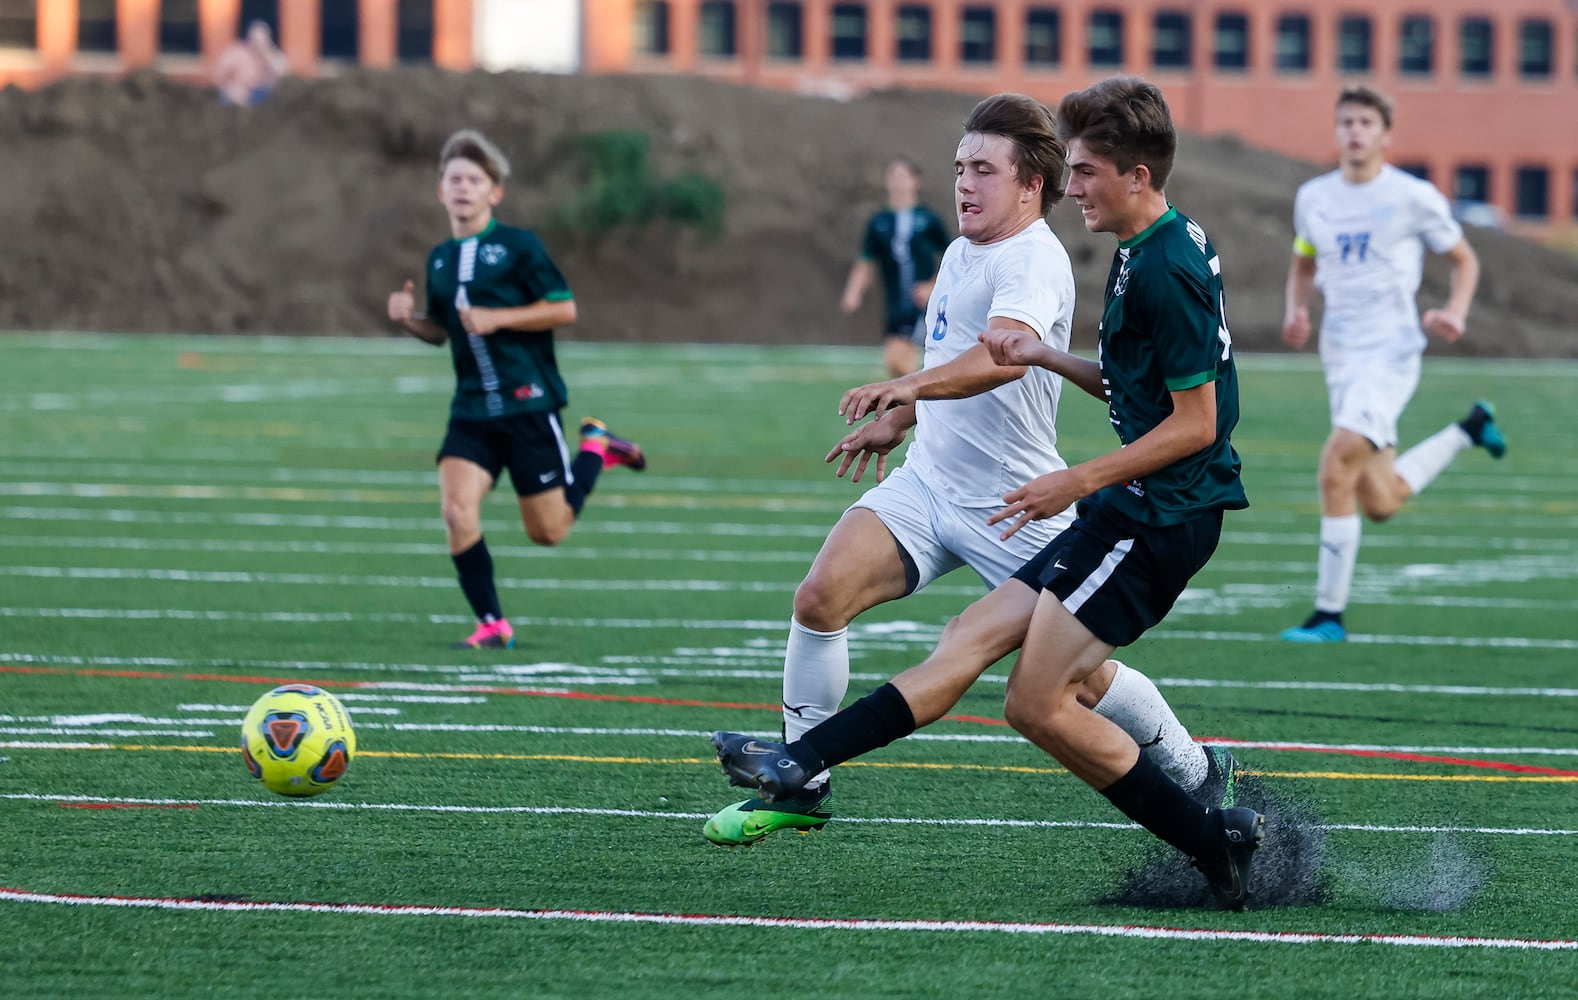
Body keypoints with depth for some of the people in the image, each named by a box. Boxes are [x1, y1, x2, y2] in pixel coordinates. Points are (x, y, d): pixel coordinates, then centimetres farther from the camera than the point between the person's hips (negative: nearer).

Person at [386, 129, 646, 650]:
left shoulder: (518, 246, -6)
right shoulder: (440, 258, 11)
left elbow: (564, 309, -9)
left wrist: (498, 318, -18)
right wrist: (409, 319, 1)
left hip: (528, 404, -4)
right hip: (472, 408, 4)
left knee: (548, 530, 2)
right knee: (457, 510, -17)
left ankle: (597, 447, 30)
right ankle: (492, 624, -6)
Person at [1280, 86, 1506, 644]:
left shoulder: (1413, 197, -5)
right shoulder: (1313, 198, 8)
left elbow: (1464, 259, 8)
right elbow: (1303, 263, 24)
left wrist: (1455, 313, -11)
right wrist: (1296, 311, 3)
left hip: (1392, 352, -6)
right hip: (1341, 356, 6)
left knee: (1337, 468, -22)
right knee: (1379, 504, 10)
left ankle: (1329, 615, -14)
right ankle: (1468, 431, 38)